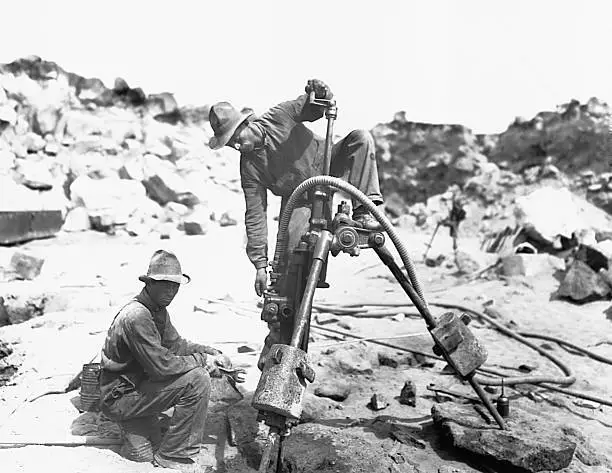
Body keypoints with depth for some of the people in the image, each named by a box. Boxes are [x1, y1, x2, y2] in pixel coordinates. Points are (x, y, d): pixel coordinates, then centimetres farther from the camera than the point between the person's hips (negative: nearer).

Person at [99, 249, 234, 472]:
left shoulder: (158, 309, 5)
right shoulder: (136, 316, -26)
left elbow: (176, 344, 13)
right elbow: (162, 366, -27)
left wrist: (212, 353, -1)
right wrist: (201, 360, -16)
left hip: (138, 383, 9)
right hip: (119, 397, -9)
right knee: (197, 379, -22)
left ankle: (134, 425, 21)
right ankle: (173, 455, -9)